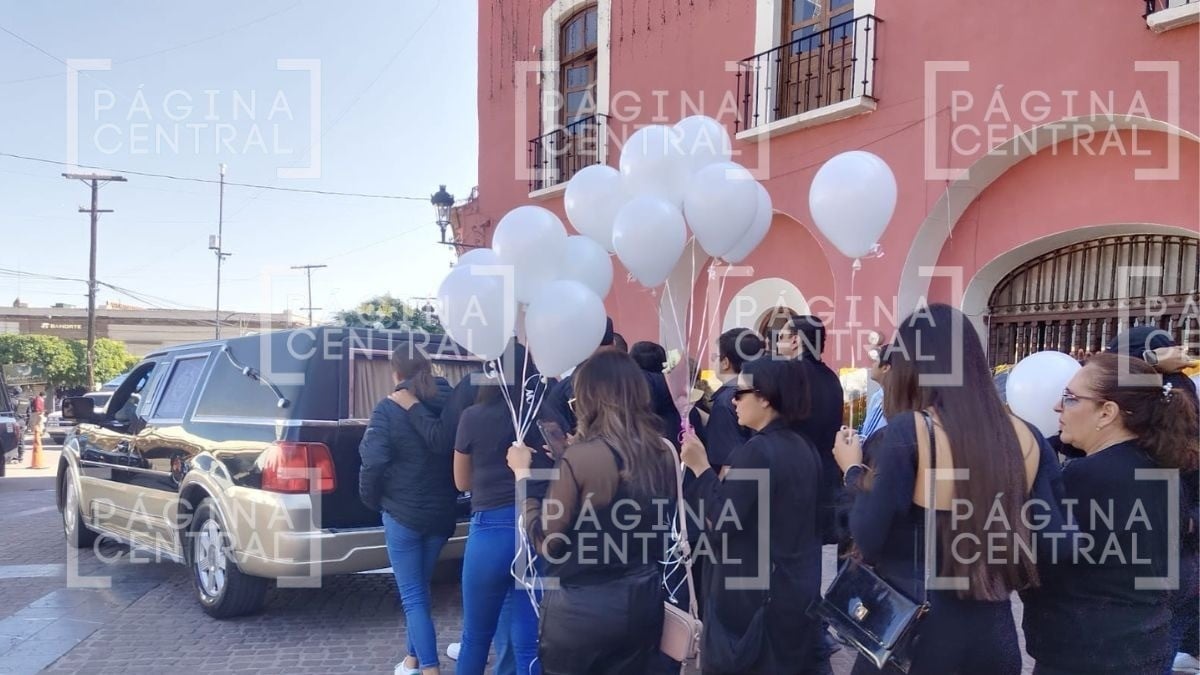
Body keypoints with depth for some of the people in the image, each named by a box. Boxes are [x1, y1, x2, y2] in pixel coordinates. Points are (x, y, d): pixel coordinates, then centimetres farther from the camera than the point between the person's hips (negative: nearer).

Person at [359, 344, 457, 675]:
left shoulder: (389, 408, -10)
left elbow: (373, 461, -17)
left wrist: (372, 500, -2)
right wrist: (449, 495, 12)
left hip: (402, 514, -5)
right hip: (441, 512, 5)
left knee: (413, 597, 1)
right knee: (418, 589, 21)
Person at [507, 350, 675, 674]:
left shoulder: (580, 458, -20)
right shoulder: (663, 453, -3)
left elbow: (546, 542, -13)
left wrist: (522, 474, -3)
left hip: (581, 608, -5)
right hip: (642, 602, 5)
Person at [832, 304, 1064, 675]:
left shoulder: (907, 432, -16)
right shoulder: (1026, 437, -2)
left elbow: (868, 541, -14)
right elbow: (1050, 542, 1)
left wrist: (853, 471, 0)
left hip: (911, 632, -4)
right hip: (993, 632, 4)